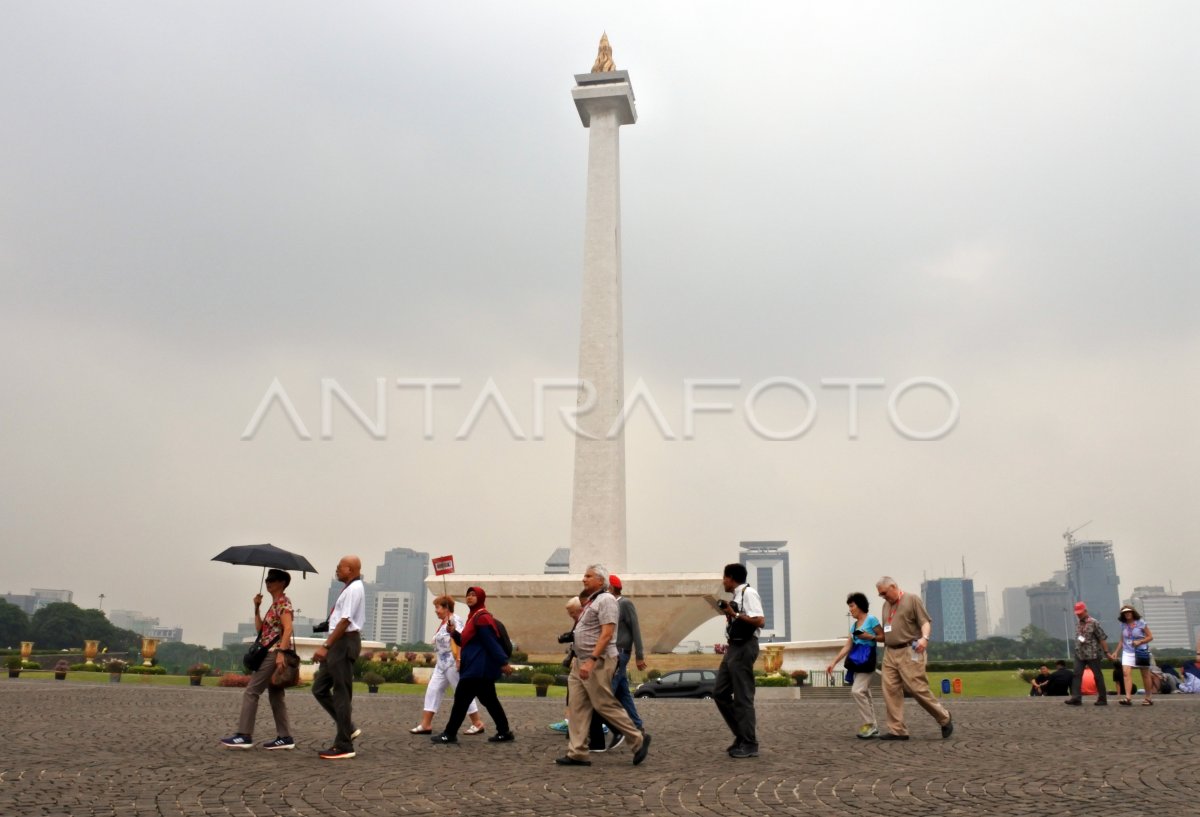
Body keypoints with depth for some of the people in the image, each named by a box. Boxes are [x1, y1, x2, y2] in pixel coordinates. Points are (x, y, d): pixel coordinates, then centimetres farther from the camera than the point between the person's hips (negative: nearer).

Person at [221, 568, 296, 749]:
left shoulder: (283, 602, -9)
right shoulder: (275, 604, 20)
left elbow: (288, 629, -20)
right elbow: (260, 628, 17)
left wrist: (281, 653, -28)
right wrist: (257, 607, 8)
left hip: (275, 653, -10)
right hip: (270, 653, 10)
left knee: (251, 691, -9)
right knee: (275, 695, 8)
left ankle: (244, 735, -8)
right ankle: (285, 737, 8)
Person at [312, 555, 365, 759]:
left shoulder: (354, 589, -13)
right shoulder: (349, 588, 17)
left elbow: (345, 621, -20)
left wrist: (326, 646, -21)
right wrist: (328, 646, 17)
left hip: (345, 643, -10)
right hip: (338, 644, 10)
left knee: (341, 694, -4)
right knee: (319, 688, 12)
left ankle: (344, 746, 3)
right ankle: (347, 728, 17)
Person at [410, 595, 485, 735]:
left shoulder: (454, 620, -13)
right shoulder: (444, 622, 16)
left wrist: (459, 660, -28)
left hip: (453, 664, -10)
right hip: (442, 663, 10)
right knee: (433, 690, 4)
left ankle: (478, 724, 5)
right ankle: (426, 724, 5)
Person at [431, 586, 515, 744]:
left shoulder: (482, 617, -14)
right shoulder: (474, 616, 18)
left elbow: (492, 642, -20)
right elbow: (467, 642, 21)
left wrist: (503, 662, -22)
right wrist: (453, 632, 6)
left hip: (478, 668, -10)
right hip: (477, 667, 10)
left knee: (461, 698, -5)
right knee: (489, 700, 11)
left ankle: (450, 734, 1)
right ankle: (504, 732, 13)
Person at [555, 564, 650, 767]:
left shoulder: (605, 600, -13)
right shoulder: (591, 601, 17)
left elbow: (607, 634, -22)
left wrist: (591, 660, -27)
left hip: (597, 662, -10)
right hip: (582, 662, 10)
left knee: (606, 705, -4)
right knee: (577, 706, 5)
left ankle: (638, 739, 9)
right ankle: (577, 753, 8)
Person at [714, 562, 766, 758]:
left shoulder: (748, 593, -10)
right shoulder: (737, 595, 18)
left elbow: (759, 620, -21)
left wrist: (734, 614, -19)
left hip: (744, 648, -10)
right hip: (734, 647, 10)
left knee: (742, 697, -5)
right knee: (720, 693, 11)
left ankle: (749, 744, 3)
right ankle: (743, 734, 18)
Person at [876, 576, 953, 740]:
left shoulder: (912, 599, -1)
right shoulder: (886, 605, 18)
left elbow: (925, 621, -9)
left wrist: (925, 637, -26)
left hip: (909, 652, -7)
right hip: (890, 653, 7)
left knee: (917, 689, -7)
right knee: (891, 691, -1)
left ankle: (944, 719, 13)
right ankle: (897, 730, 1)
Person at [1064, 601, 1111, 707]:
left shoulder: (1093, 623, -7)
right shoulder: (1078, 624, 13)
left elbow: (1102, 638, -8)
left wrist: (1106, 652, -9)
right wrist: (1077, 649, 14)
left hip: (1093, 654, -6)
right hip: (1079, 654, 6)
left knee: (1097, 676, 3)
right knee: (1077, 675, -5)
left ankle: (1103, 699, 12)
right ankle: (1076, 697, -8)